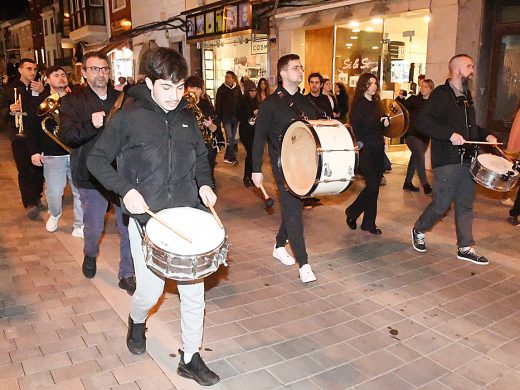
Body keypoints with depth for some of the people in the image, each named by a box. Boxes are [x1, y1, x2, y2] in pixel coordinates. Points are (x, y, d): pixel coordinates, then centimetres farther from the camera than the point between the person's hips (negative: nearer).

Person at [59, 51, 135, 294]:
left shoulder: (122, 99, 7)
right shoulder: (72, 101, 0)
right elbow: (66, 136, -14)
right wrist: (90, 125, -31)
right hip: (91, 177, -1)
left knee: (129, 226, 3)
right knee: (93, 228, 13)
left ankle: (127, 274, 20)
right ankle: (90, 255, 46)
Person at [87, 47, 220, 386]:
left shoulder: (187, 117, 6)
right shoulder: (129, 118, -7)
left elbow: (201, 156, 20)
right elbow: (97, 159, -2)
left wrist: (204, 183, 1)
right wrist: (125, 189, -16)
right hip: (147, 218, -3)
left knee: (194, 290, 6)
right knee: (151, 291, 5)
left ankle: (191, 357, 24)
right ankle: (137, 321, 42)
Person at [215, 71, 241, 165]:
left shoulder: (237, 89, 5)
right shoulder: (221, 89, -2)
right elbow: (218, 104, -3)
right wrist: (218, 116, -9)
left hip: (235, 116, 3)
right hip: (226, 116, -3)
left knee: (232, 137, 7)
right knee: (229, 137, -12)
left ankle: (227, 157, 16)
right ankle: (232, 157, -5)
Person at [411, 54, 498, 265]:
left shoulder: (466, 96, 18)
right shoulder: (441, 94, -8)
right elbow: (422, 122, -20)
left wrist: (485, 135, 12)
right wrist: (450, 134, -26)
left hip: (467, 159, 8)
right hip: (446, 161, -8)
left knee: (466, 205, 9)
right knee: (441, 204, -1)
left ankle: (465, 247, 17)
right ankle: (418, 231, 23)